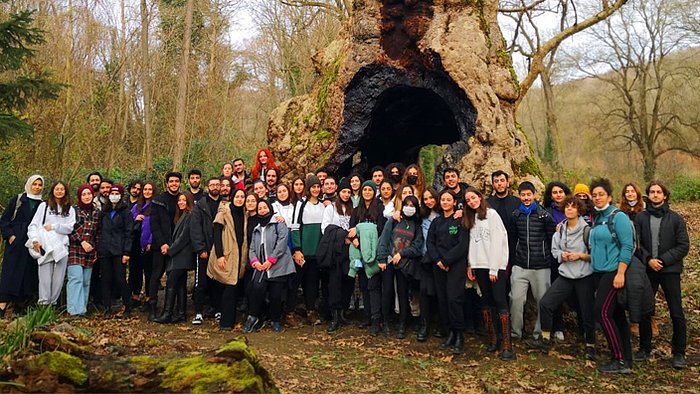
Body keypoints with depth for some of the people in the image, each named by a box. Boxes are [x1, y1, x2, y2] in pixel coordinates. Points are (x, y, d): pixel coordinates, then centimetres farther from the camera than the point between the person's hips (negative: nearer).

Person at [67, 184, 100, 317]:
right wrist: (82, 242, -13)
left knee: (86, 281, 5)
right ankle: (75, 309, -12)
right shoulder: (73, 210, 1)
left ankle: (82, 308, 11)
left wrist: (96, 252, 11)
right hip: (75, 250, -4)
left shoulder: (96, 212, 12)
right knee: (76, 278, -13)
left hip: (90, 251, 4)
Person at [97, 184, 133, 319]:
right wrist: (97, 250, 10)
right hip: (104, 251, 5)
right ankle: (107, 309, 12)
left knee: (120, 280, -5)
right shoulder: (104, 211, 16)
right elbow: (100, 231, 18)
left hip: (119, 251, -5)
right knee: (106, 280, 5)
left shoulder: (125, 212, 0)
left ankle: (127, 309, 7)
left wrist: (126, 252, -12)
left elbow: (129, 233, -4)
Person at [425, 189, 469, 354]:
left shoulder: (460, 220, -2)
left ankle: (459, 336, -2)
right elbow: (430, 243, 8)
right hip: (439, 266, 5)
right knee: (442, 299, 4)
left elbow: (462, 245, -10)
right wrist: (438, 260, -7)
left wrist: (446, 260, -13)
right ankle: (450, 333, 15)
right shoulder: (436, 222, 14)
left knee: (454, 299, -13)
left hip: (456, 265, -5)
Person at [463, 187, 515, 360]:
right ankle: (492, 339, 14)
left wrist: (494, 268, -14)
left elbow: (497, 241, -10)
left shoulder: (491, 214, -3)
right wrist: (470, 264, 7)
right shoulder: (471, 219, 17)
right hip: (479, 266, 6)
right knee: (486, 301, 7)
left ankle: (507, 345, -11)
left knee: (500, 301, -9)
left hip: (495, 265, -6)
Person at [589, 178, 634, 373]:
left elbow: (627, 246, -14)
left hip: (613, 272, -8)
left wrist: (620, 273, -19)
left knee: (603, 312, -12)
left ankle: (620, 360, -4)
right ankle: (626, 360, 17)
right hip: (598, 272, 8)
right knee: (616, 314, 10)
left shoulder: (618, 217, -9)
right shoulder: (597, 218, 14)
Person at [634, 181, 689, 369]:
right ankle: (644, 348, 23)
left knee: (676, 313, 2)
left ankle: (679, 353, 15)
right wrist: (648, 259, -14)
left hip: (670, 270, -1)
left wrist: (663, 260, -13)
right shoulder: (640, 217, 3)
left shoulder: (675, 218, 0)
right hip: (647, 269, 2)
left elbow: (684, 246, -4)